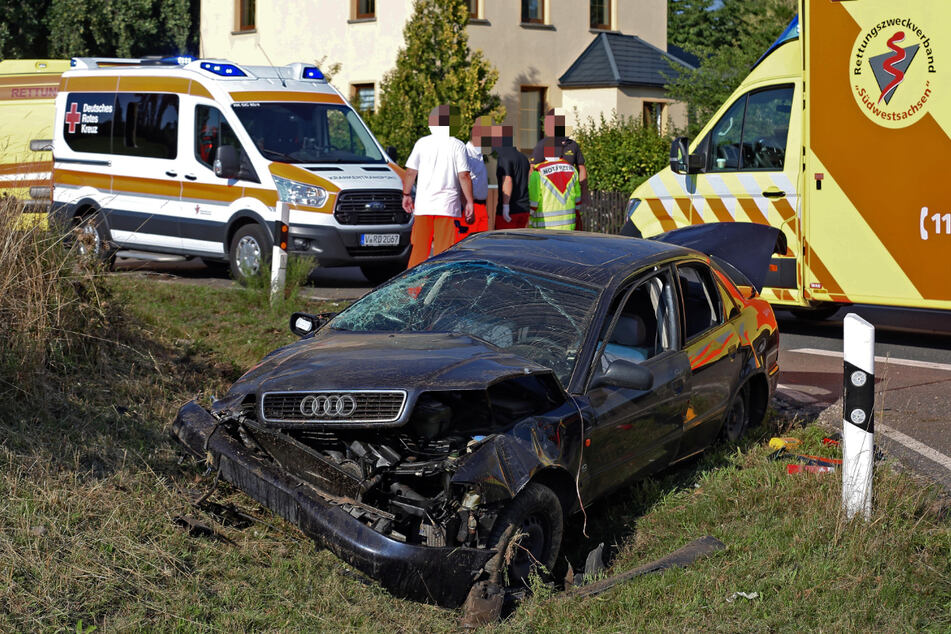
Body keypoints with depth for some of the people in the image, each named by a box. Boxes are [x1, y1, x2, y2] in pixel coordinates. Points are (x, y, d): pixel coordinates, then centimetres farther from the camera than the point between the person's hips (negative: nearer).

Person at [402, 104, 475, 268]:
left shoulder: (422, 143, 4)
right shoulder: (457, 145, -2)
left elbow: (410, 172, 5)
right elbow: (464, 176, -7)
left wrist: (406, 195, 18)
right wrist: (469, 202, -2)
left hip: (423, 204, 2)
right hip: (448, 205, -2)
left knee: (419, 248, 10)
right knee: (443, 250, -1)